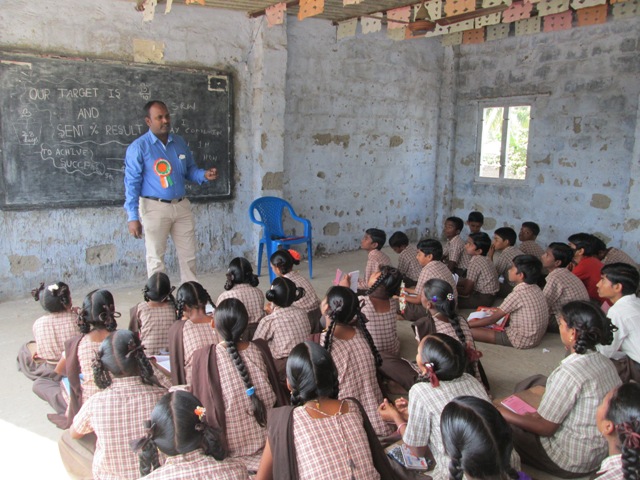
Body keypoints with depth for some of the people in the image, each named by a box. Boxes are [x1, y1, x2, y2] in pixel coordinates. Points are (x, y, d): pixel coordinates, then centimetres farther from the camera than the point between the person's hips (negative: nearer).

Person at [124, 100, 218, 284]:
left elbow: (190, 170, 17)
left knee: (189, 256, 11)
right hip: (155, 208, -5)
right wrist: (133, 217, -14)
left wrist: (204, 175, -6)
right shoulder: (138, 148, -8)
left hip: (182, 205, 5)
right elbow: (132, 184, -9)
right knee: (156, 258, 5)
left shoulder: (179, 143, 8)